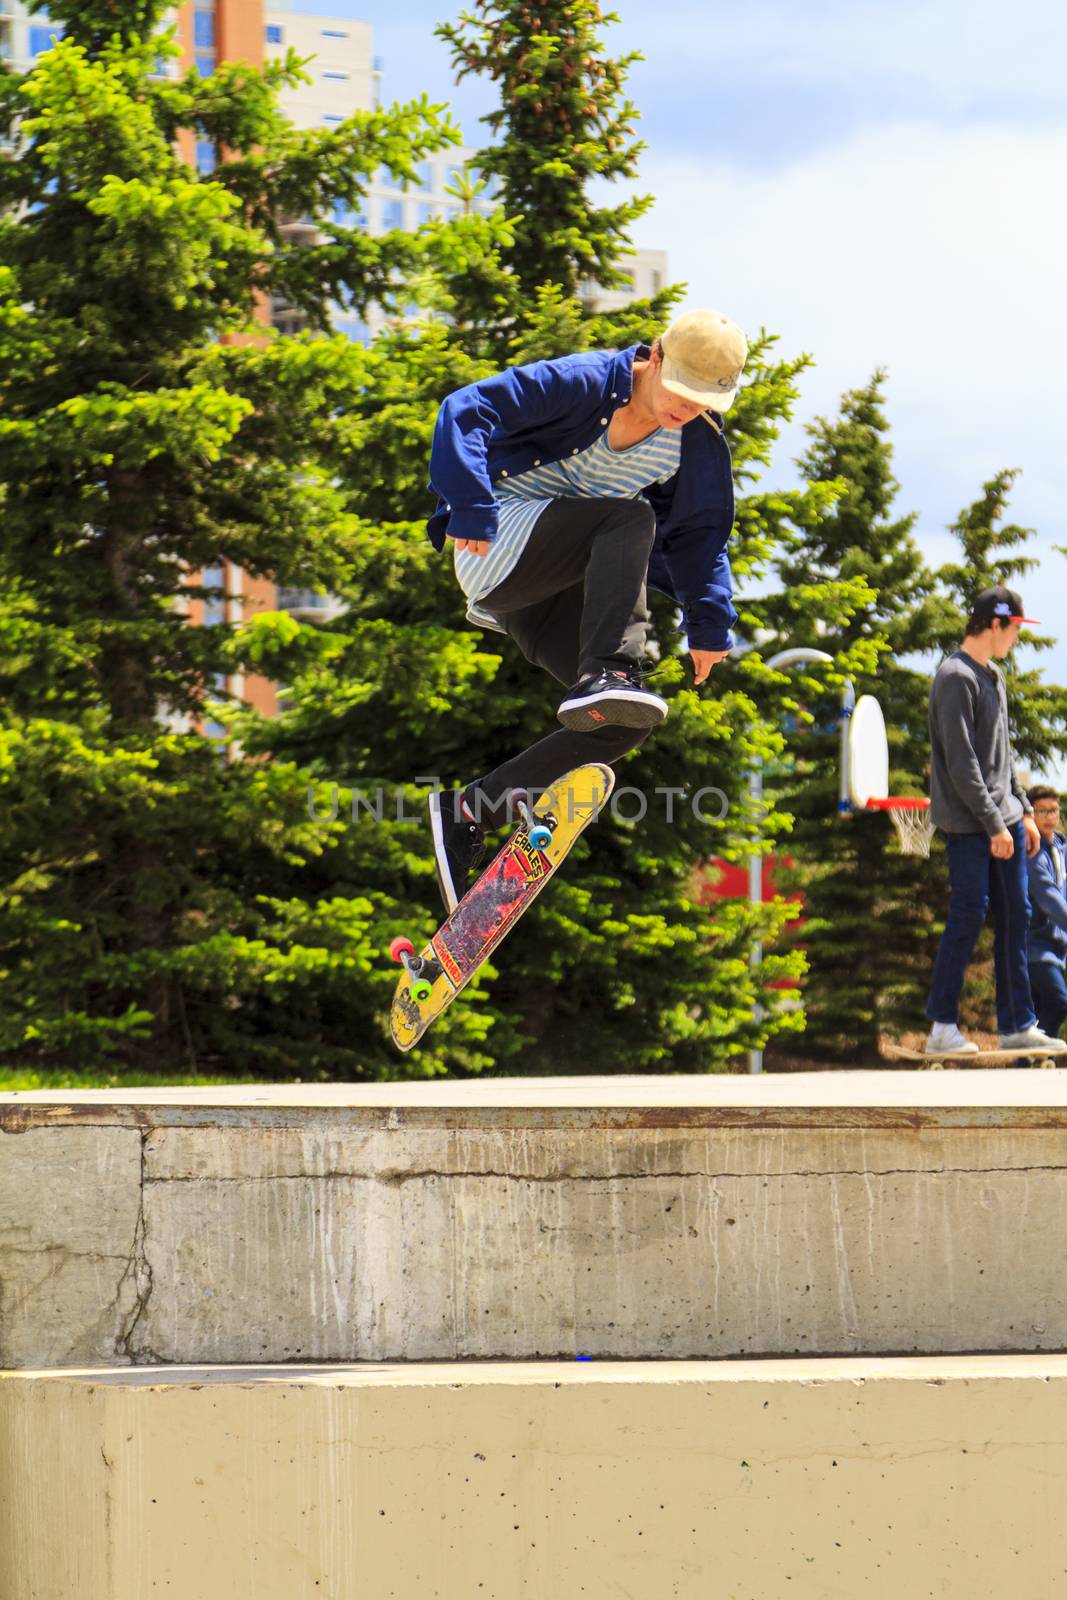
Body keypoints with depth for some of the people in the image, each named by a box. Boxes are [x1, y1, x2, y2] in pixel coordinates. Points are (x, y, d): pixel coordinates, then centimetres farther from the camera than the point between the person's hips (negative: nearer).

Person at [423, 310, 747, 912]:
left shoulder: (698, 447, 1)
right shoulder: (583, 383, -16)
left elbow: (701, 536, 7)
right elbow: (466, 410, -23)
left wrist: (710, 622, -8)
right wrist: (471, 511, -31)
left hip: (555, 592, 6)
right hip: (495, 550, -6)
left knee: (627, 721, -12)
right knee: (631, 516, -30)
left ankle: (471, 808, -4)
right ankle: (604, 675, -41)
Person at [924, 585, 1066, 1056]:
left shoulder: (994, 677, 17)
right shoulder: (955, 677, -12)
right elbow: (962, 763, -17)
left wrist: (1023, 811, 16)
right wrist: (994, 825, -18)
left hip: (1003, 818, 9)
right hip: (967, 823, -9)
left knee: (1015, 916, 7)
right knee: (969, 914, -8)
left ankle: (1017, 1025, 11)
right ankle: (942, 1026, -1)